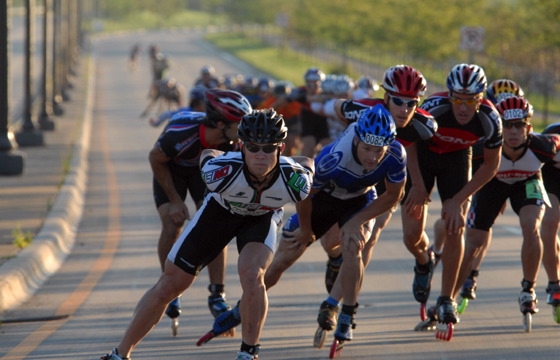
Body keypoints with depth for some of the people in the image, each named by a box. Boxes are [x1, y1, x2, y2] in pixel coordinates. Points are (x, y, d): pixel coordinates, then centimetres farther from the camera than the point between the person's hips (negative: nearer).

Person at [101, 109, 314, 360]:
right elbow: (207, 154, -15)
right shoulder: (222, 171, -40)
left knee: (252, 276, -29)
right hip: (220, 209, 0)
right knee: (170, 285, 3)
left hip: (262, 218, 0)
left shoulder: (293, 179, -36)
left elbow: (306, 162, -11)